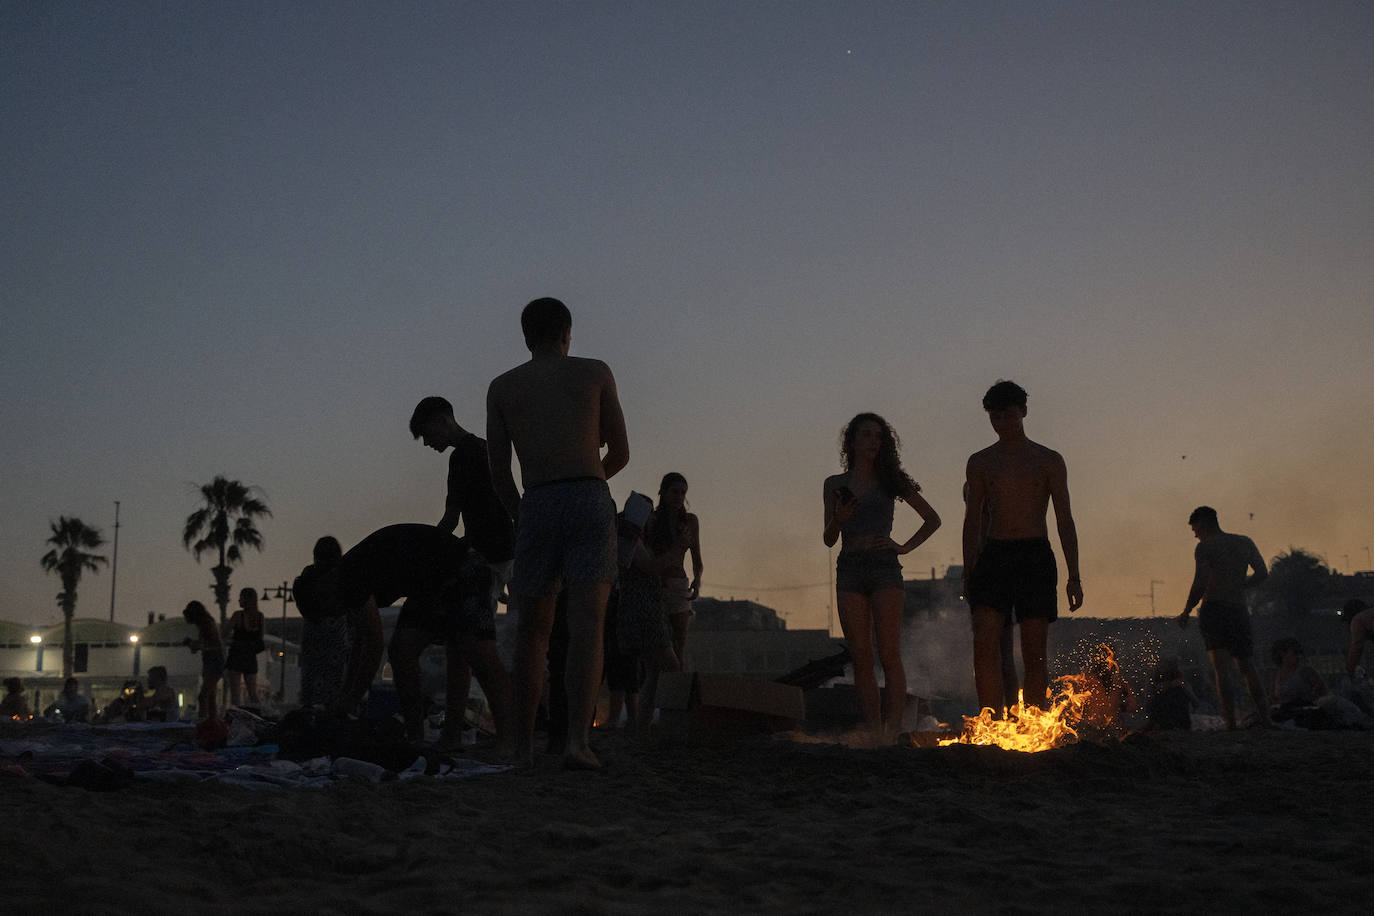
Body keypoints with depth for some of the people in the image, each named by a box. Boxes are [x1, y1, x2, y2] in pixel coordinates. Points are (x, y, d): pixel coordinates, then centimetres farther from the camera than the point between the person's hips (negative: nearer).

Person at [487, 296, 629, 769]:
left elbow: (498, 471, 13)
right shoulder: (596, 372, 13)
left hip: (538, 507, 1)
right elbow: (620, 452, 15)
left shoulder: (502, 386, 15)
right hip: (591, 503, -1)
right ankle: (578, 740, -24)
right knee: (586, 629, -9)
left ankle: (523, 747, 14)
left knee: (532, 632, 13)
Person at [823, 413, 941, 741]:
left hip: (884, 567, -2)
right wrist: (838, 518, -9)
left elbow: (932, 519, 16)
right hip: (849, 569, 2)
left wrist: (905, 547, 4)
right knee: (861, 658, -2)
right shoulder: (835, 485, 13)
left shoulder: (891, 480, 11)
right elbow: (829, 539, 11)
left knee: (889, 654, -10)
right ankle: (873, 735, 0)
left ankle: (893, 733, -10)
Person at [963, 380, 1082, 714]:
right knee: (985, 646, -14)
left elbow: (1065, 520, 6)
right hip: (993, 556, 1)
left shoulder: (1049, 460, 8)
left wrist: (1073, 576, -1)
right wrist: (968, 574, 6)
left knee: (1034, 653, -1)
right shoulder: (980, 462, 12)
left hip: (1036, 557, -1)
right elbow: (972, 522, 13)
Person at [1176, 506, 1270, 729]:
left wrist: (1186, 612, -2)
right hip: (1239, 610, 5)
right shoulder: (1245, 543, 14)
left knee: (1221, 671, -9)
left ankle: (1231, 724, -17)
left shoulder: (1205, 547, -2)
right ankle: (1264, 718, 12)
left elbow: (1200, 584, -13)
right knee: (1247, 667, 17)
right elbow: (1262, 573, 8)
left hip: (1213, 609, -5)